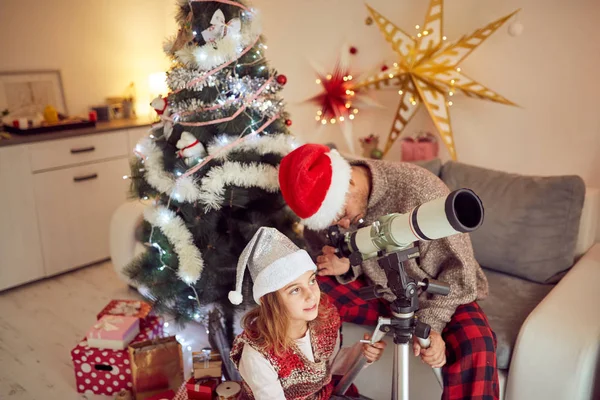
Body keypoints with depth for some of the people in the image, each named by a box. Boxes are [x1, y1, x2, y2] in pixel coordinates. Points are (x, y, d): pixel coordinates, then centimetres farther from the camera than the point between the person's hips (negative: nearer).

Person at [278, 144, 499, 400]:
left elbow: (457, 268, -19)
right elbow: (323, 256, 2)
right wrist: (345, 266, -22)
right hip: (378, 293, 4)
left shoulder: (420, 189, -27)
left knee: (474, 347, -34)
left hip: (442, 296, -3)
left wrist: (431, 324, -29)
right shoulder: (326, 205, -13)